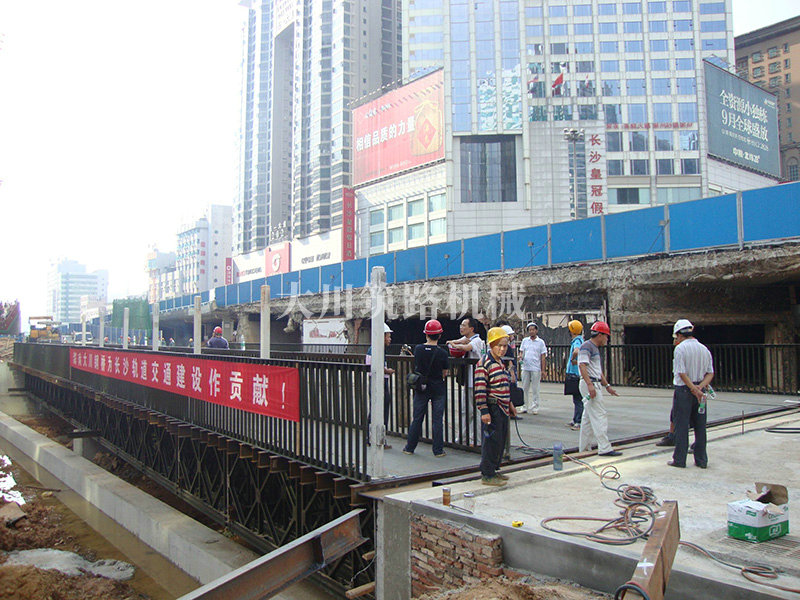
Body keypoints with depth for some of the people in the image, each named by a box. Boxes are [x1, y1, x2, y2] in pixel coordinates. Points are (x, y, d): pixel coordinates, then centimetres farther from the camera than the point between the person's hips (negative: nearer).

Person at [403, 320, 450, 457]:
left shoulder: (418, 349, -7)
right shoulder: (442, 353, -12)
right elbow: (445, 373, -2)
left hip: (421, 388, 2)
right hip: (438, 388, -2)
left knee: (417, 418, 12)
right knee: (437, 420, 6)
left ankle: (410, 447, 19)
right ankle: (438, 450, 10)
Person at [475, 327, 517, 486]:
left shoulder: (501, 362, 15)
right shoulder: (484, 364, -13)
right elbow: (480, 389, -18)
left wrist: (510, 404, 25)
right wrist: (484, 411, -21)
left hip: (502, 408, 9)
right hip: (492, 409, -9)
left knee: (500, 441, 14)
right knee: (491, 441, -4)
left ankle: (494, 470, 26)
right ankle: (487, 475, 5)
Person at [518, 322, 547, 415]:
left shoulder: (541, 342, 3)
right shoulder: (525, 341, 11)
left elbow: (543, 357, 3)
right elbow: (521, 352, 16)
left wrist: (543, 370, -2)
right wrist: (521, 357, -9)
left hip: (536, 369, -3)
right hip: (525, 368, 3)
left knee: (535, 389, 1)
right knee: (525, 388, 6)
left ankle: (534, 408, 8)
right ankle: (524, 407, 14)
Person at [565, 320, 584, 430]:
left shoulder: (577, 341, -16)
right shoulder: (580, 340, 14)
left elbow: (576, 351, -38)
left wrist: (572, 360, -22)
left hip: (575, 374, -10)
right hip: (575, 373, 10)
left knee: (578, 399, -8)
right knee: (577, 399, 16)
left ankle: (579, 422, -6)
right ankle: (575, 420, 24)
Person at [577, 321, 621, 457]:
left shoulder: (595, 348, 22)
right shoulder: (587, 346, -11)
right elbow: (582, 365, -23)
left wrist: (607, 386, 26)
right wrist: (590, 384, -31)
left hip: (595, 385, 11)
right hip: (589, 384, -11)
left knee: (588, 417, 12)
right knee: (600, 416, -12)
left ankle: (584, 448, 18)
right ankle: (604, 448, -11)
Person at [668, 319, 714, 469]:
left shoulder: (680, 348, -10)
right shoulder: (704, 349, 8)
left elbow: (681, 373, -17)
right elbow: (710, 373, 5)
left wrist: (694, 389, -16)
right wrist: (700, 386, -7)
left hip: (683, 390, -5)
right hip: (700, 391, 5)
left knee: (681, 426, 1)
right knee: (700, 426, 10)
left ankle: (679, 459, 6)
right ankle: (701, 460, 15)